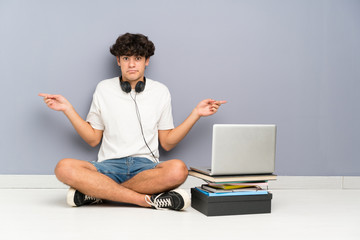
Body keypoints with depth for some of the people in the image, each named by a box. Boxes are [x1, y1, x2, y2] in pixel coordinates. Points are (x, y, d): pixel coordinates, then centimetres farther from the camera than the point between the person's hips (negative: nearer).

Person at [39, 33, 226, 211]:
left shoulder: (160, 91, 9)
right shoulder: (104, 89, 10)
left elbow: (167, 143, 10)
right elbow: (93, 139, 12)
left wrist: (196, 113, 3)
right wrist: (67, 109, 5)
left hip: (146, 166, 0)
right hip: (109, 165, 0)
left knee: (178, 169, -35)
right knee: (64, 168, -30)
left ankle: (97, 192, -26)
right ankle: (148, 199, -30)